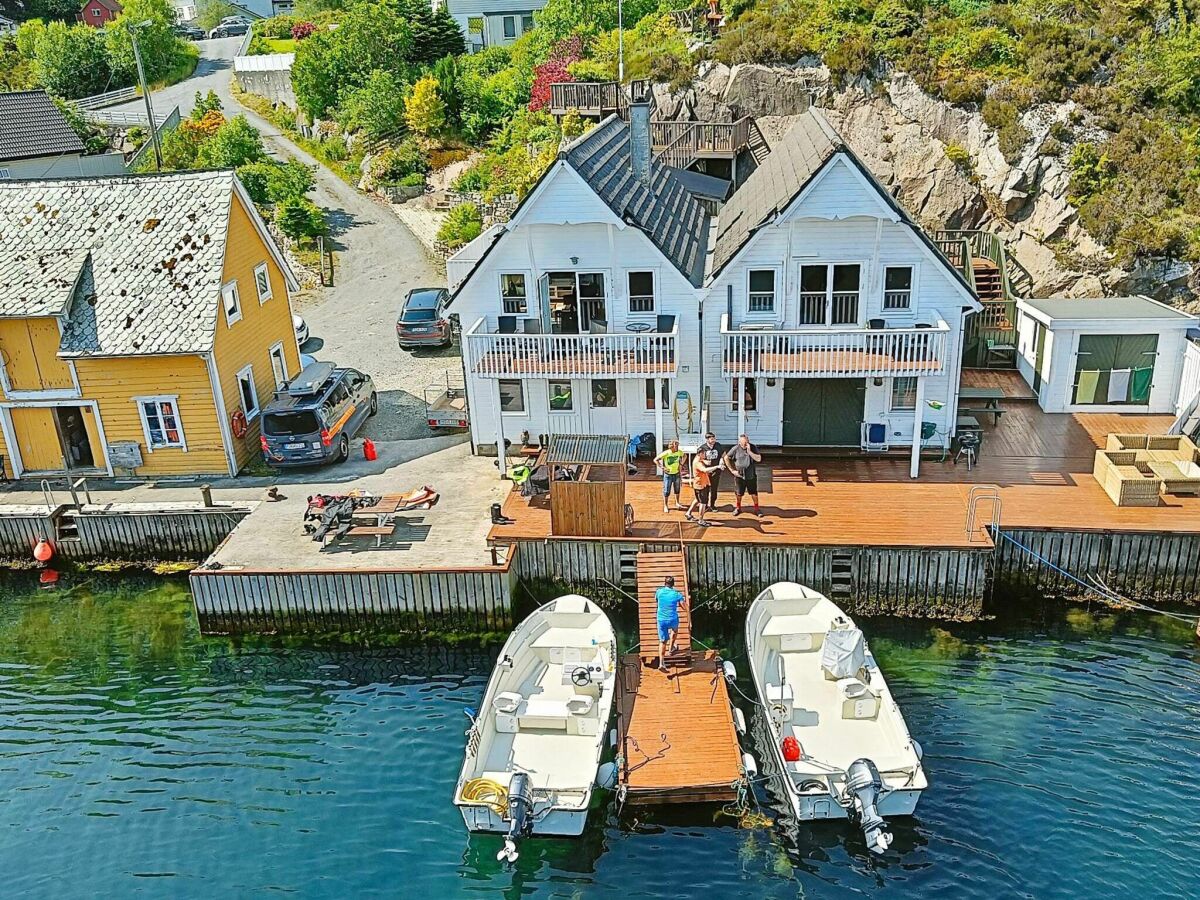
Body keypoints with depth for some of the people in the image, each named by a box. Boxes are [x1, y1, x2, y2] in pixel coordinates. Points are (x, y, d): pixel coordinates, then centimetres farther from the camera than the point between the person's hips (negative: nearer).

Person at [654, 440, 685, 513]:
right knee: (666, 491, 1)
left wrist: (681, 463, 0)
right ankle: (665, 506, 15)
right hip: (668, 474, -4)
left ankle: (677, 503, 36)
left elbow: (684, 456, 13)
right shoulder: (666, 453, -23)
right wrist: (662, 467, -19)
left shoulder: (679, 452, -10)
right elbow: (656, 460, -16)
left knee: (677, 489, 16)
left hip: (677, 473, 4)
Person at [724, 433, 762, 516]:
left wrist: (749, 451, -23)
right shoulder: (735, 449, -8)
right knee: (738, 493, 11)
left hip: (751, 475, 0)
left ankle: (756, 509, 21)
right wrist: (732, 470, -1)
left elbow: (759, 459, -15)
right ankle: (737, 508, 32)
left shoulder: (753, 447, -7)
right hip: (739, 475, 0)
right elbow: (726, 458, 1)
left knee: (754, 493, 6)